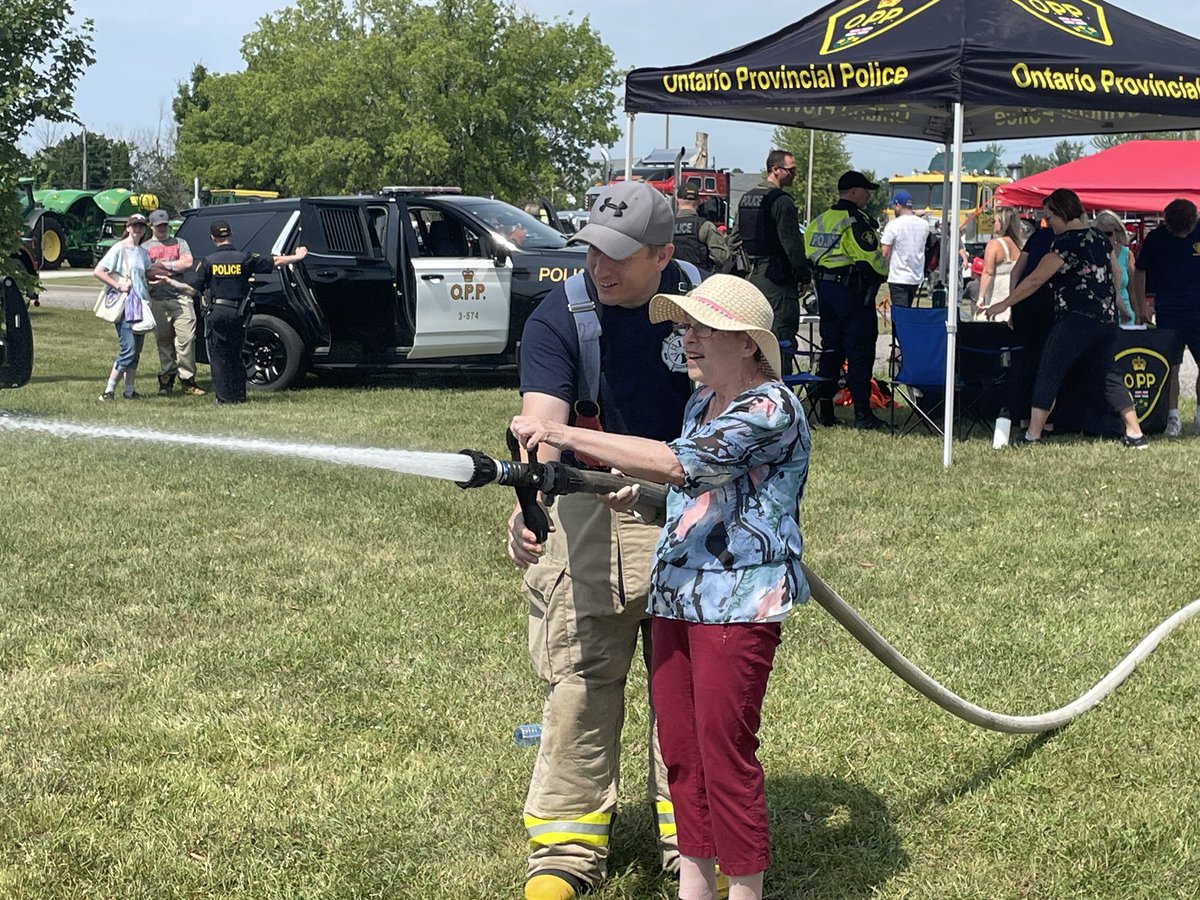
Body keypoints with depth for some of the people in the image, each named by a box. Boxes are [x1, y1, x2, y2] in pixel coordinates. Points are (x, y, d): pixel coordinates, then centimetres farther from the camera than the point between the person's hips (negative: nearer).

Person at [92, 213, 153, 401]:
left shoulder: (142, 252, 14)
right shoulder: (119, 249, -6)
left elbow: (148, 272, 30)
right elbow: (97, 271, -12)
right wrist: (118, 286, -16)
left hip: (140, 305, 7)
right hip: (124, 305, -7)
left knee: (136, 351, 8)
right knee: (128, 349, -15)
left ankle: (130, 390, 15)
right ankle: (109, 390, -10)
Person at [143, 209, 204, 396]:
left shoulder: (179, 243, 19)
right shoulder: (145, 247, 16)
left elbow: (187, 262, 1)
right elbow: (144, 272, 1)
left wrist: (162, 265, -1)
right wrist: (174, 268, -7)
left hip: (181, 297, 0)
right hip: (158, 300, 0)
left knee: (186, 338, -8)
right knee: (163, 341, 1)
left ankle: (187, 380, -4)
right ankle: (165, 380, 6)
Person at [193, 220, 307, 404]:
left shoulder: (208, 261, -4)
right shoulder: (244, 258, -2)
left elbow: (196, 289, -1)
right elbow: (275, 262, 3)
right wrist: (298, 256, 16)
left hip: (215, 313, -2)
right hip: (237, 313, 2)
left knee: (218, 356, 4)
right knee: (235, 354, 14)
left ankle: (222, 396, 0)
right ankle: (238, 395, 13)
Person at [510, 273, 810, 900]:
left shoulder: (772, 409, -14)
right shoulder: (700, 404, 15)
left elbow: (681, 464, -27)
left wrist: (566, 435, -28)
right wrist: (635, 490, 12)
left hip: (740, 605, -9)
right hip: (675, 596, 9)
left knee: (726, 754, -4)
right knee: (679, 749, 11)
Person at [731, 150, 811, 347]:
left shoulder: (746, 198, 13)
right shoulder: (782, 201, -13)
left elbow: (735, 241, 16)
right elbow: (792, 244, -16)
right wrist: (804, 277, -8)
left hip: (750, 277, 9)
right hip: (777, 278, -9)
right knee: (782, 331, -7)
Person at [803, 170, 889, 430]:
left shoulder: (819, 221, 12)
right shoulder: (856, 222, -14)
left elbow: (810, 254, 14)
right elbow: (872, 257, -16)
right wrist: (885, 272, 3)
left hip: (824, 288, 8)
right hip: (852, 291, -8)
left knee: (830, 349, 13)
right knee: (860, 352, -5)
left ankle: (824, 409, 12)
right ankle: (862, 413, -5)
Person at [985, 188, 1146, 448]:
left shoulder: (1067, 242, -11)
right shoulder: (1100, 238, 12)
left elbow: (1035, 280, -12)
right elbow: (1115, 278, 20)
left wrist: (1004, 304, -7)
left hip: (1075, 321, -8)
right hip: (1106, 320, 8)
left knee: (1048, 375, -4)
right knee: (1109, 376, 15)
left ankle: (1032, 436, -8)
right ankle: (1135, 434, 13)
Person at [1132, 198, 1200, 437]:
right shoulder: (1156, 238, -3)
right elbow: (1139, 271, 9)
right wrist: (1142, 306, 4)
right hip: (1168, 312, -1)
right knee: (1170, 366, -3)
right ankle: (1172, 417, 5)